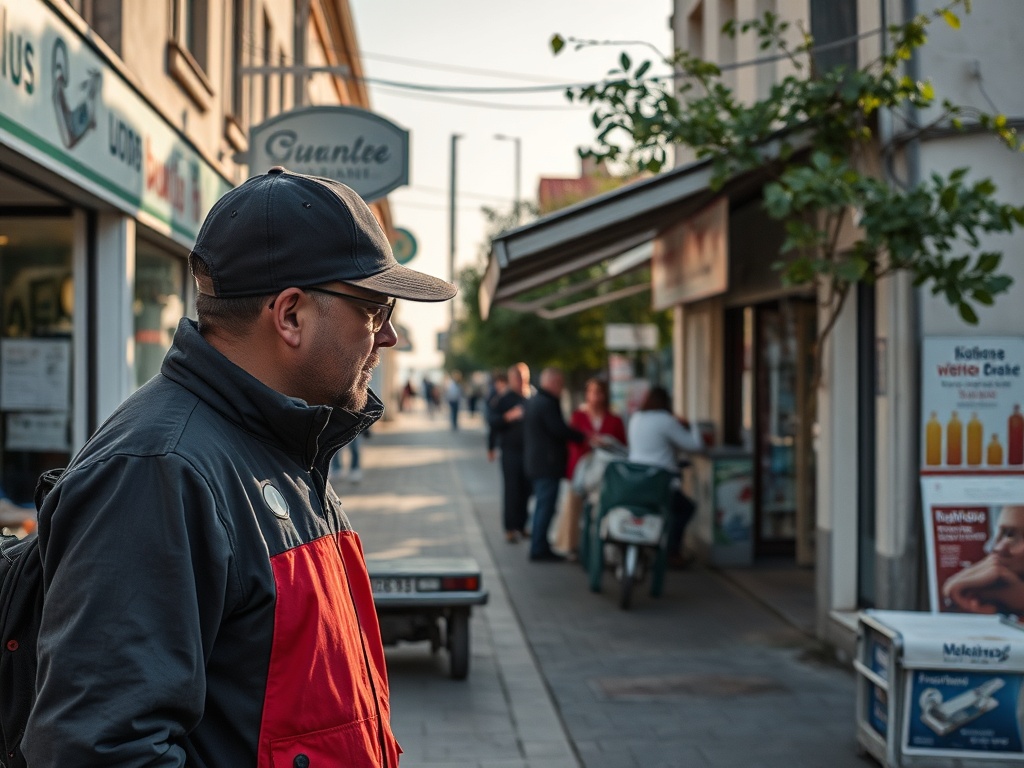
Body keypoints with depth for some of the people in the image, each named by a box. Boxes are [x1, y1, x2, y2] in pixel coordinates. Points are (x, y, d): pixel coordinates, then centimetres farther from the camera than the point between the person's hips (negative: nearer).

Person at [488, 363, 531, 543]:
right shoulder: (504, 399, 1)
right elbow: (492, 422, -4)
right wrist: (510, 416, -16)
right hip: (511, 450, -3)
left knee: (526, 490, 5)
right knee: (511, 490, -4)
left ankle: (522, 525, 16)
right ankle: (510, 529, 2)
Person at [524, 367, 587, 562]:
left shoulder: (532, 401, 15)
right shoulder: (548, 404, -17)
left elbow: (526, 433, 22)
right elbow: (560, 430, -22)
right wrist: (583, 437, -12)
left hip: (535, 463, 10)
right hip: (548, 465, -10)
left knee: (541, 506, 15)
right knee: (545, 506, -6)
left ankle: (539, 547, 19)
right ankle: (539, 549, -5)